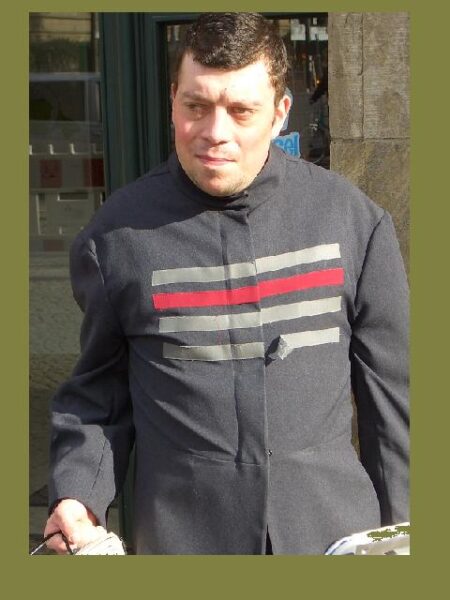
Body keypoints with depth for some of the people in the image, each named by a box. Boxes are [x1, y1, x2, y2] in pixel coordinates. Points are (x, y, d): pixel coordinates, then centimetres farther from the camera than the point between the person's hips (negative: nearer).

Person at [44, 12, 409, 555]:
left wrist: (400, 529, 5)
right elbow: (100, 388, 4)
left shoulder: (351, 218, -3)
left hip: (335, 527, 1)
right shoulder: (118, 234, -5)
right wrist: (77, 496, -11)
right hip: (181, 533, 0)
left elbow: (389, 384, 3)